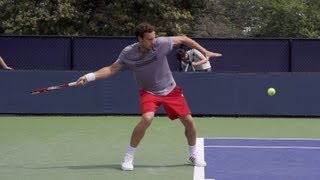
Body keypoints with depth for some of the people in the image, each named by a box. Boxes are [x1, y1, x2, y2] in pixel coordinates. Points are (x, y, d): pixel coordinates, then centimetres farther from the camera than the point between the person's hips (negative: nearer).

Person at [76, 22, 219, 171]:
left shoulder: (161, 43, -22)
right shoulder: (128, 53, -19)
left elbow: (183, 39, -8)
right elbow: (111, 69, -7)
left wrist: (205, 52, -6)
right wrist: (89, 77, -18)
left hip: (170, 90, 2)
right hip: (149, 92, -2)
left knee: (189, 121, 1)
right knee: (147, 118, -29)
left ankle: (193, 156, 28)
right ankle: (128, 158, -13)